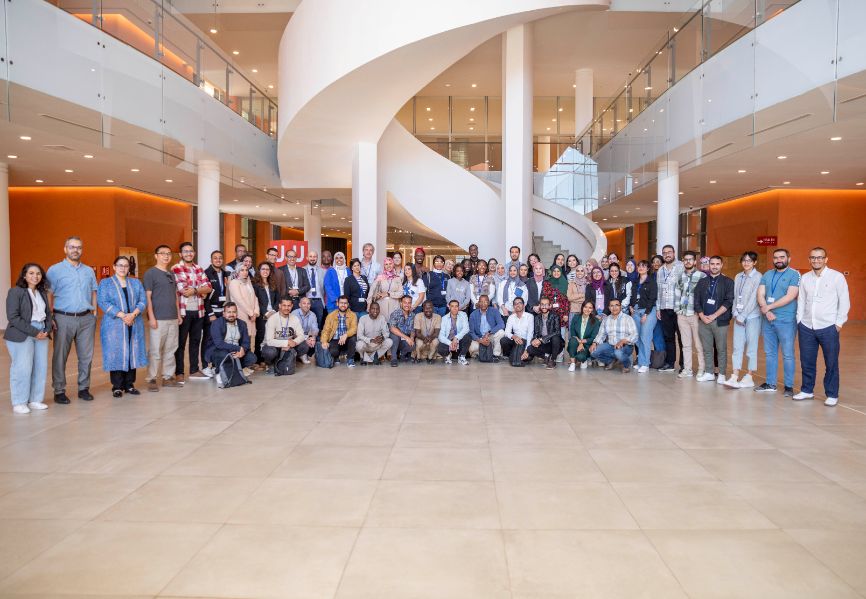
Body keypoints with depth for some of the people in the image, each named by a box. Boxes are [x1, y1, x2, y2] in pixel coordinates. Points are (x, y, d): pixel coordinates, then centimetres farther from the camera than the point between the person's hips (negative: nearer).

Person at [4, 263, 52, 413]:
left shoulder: (42, 293, 14)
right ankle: (19, 403, 6)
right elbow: (13, 317, -12)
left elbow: (48, 313, 16)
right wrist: (33, 332, -15)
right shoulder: (15, 292, -5)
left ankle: (35, 400, 14)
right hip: (22, 335, -6)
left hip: (41, 334, 6)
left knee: (40, 368, 4)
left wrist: (47, 330, -3)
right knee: (23, 368, -5)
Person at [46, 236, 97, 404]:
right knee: (60, 356, 2)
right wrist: (50, 318, -12)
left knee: (86, 356, 6)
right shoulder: (55, 270, 0)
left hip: (86, 319, 4)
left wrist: (94, 313, 7)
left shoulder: (89, 271, 13)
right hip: (64, 319, -4)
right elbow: (48, 295, -4)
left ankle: (84, 388, 17)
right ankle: (59, 391, 10)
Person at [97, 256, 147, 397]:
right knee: (116, 354, -2)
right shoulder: (105, 283, 5)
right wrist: (122, 315, -17)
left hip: (134, 325, 3)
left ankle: (129, 385, 13)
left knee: (132, 353, 4)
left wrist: (133, 314, -14)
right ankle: (117, 386, 7)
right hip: (114, 326, -3)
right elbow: (103, 302, -7)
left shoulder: (136, 283, 14)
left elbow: (143, 301, 4)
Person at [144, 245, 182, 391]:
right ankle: (151, 379, 4)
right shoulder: (150, 273, -4)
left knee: (170, 349, 10)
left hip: (173, 319, 7)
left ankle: (168, 377, 18)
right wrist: (151, 317, -15)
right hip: (158, 319, -7)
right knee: (155, 350, -3)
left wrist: (178, 314, 15)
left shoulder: (171, 274, 17)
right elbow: (147, 297, -9)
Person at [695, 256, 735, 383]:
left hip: (720, 321, -3)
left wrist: (714, 316, -12)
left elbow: (729, 301, -8)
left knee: (721, 349, 1)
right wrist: (702, 316, -5)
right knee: (707, 349, 7)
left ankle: (721, 375, 9)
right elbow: (697, 301, 9)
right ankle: (709, 373, 16)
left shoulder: (728, 282, 1)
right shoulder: (702, 282, 11)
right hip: (703, 320, 3)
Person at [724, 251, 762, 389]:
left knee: (751, 348, 3)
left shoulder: (758, 277, -7)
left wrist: (742, 316, -11)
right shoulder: (738, 277, 12)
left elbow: (753, 299, -11)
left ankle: (749, 378, 10)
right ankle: (734, 377, 2)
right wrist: (735, 313, 1)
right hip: (739, 317, 5)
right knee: (737, 347, 2)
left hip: (752, 316, -5)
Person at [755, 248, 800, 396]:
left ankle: (789, 386, 8)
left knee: (787, 354, 0)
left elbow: (790, 297, -15)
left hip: (786, 321, -5)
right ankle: (770, 384, 20)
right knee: (770, 353, 11)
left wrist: (768, 307, -12)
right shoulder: (767, 275, 11)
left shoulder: (794, 275, -4)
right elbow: (760, 295, 3)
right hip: (768, 320, 5)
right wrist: (767, 312, -12)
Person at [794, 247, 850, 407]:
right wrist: (799, 321, 7)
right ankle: (807, 390, 24)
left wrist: (839, 323, -6)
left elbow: (844, 301, -2)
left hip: (828, 327, -3)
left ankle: (832, 395, 15)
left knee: (831, 363, 4)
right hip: (806, 327, 4)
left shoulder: (837, 277, -3)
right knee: (806, 361, 10)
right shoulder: (805, 278, 9)